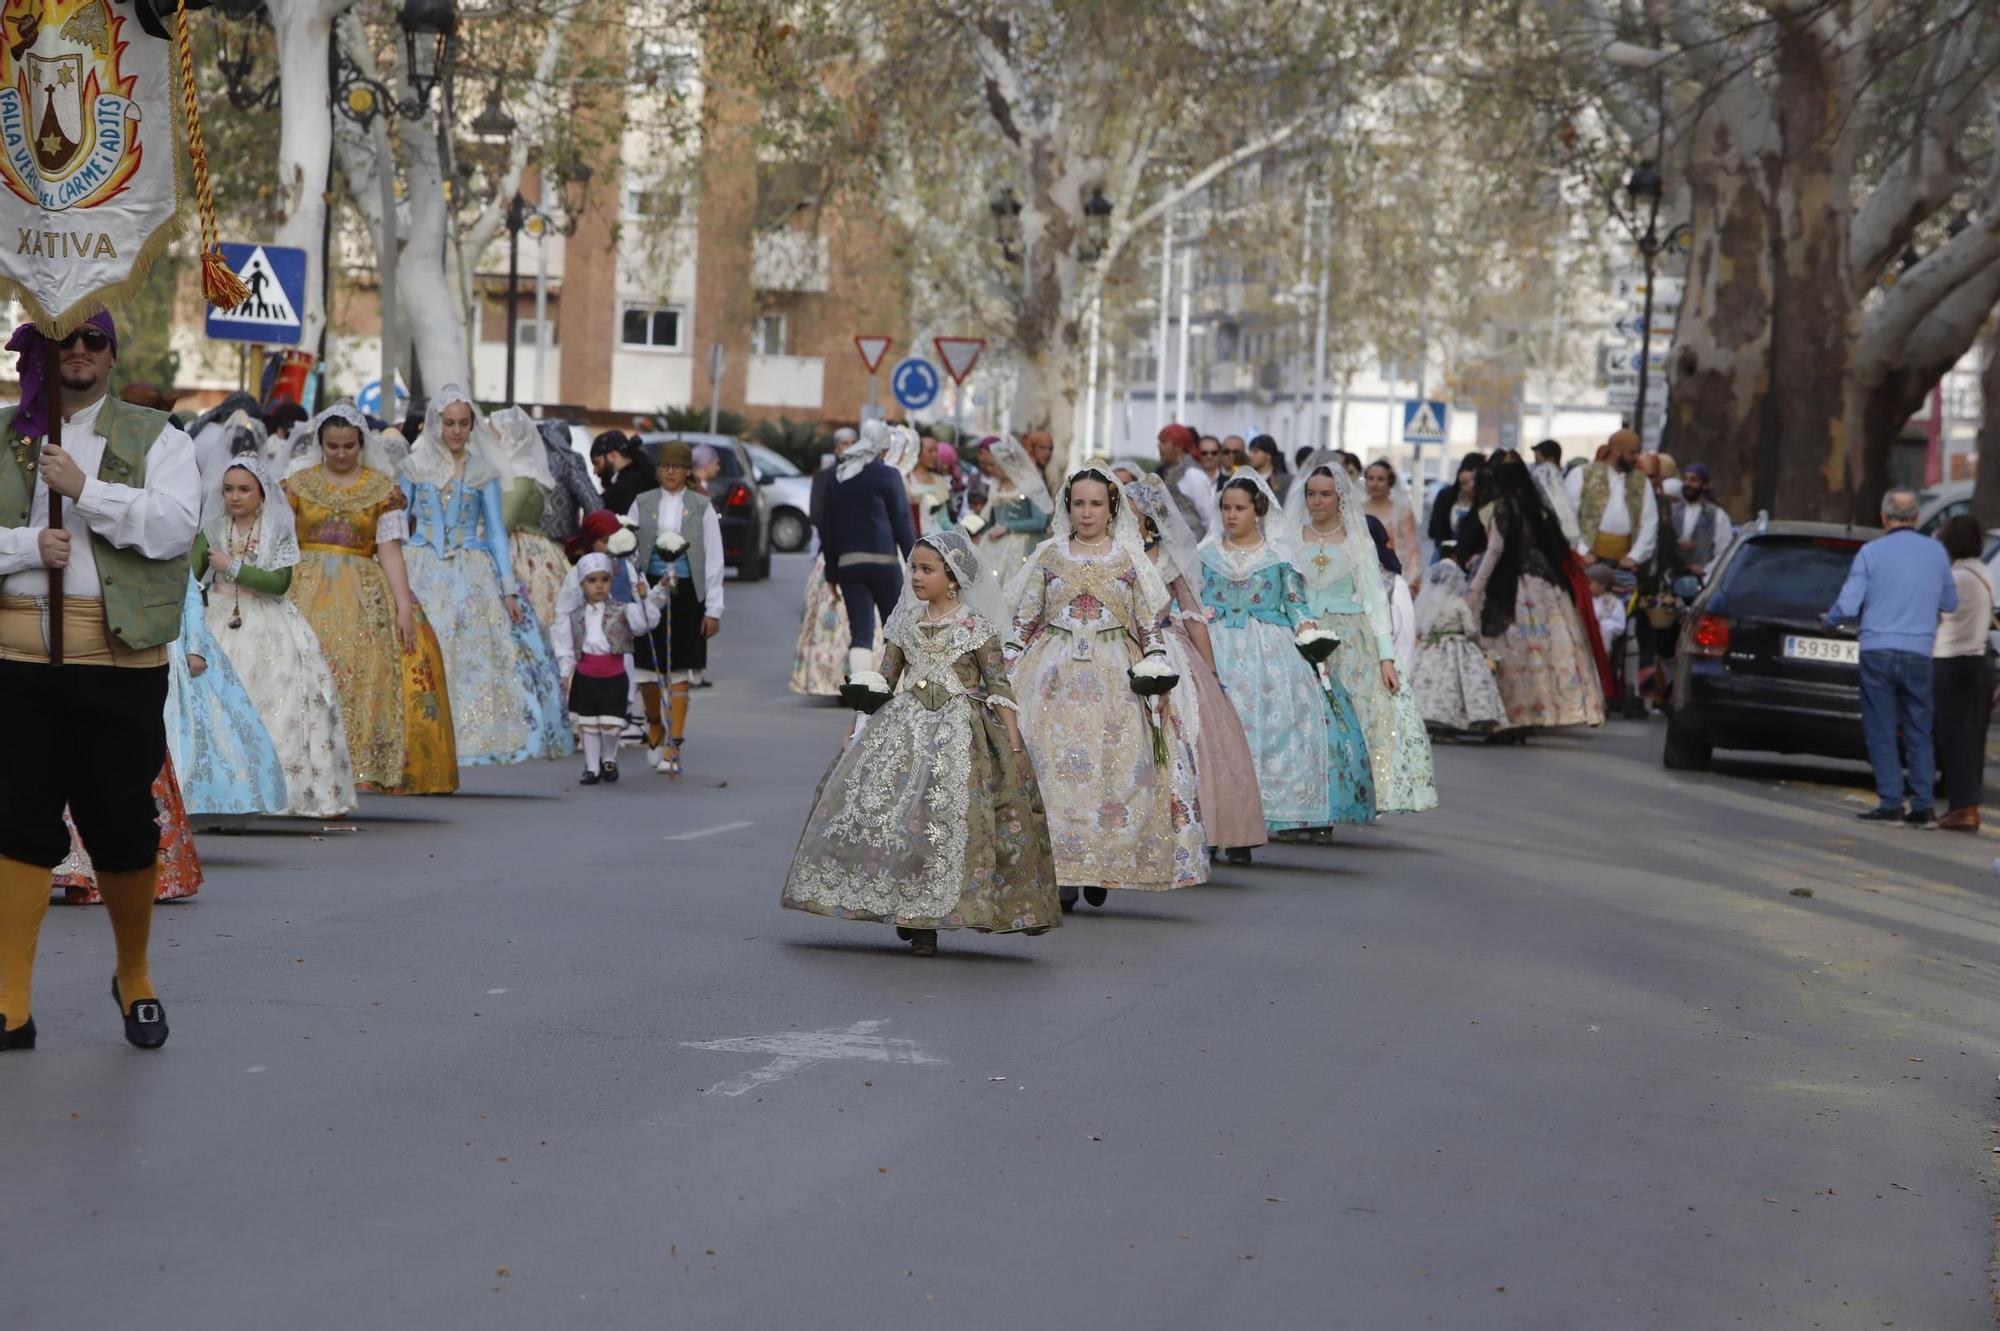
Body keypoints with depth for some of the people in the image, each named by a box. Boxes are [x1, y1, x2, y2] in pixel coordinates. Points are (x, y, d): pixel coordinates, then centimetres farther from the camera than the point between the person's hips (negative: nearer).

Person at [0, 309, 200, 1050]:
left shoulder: (153, 439, 6)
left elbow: (176, 525, -10)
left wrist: (84, 489, -16)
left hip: (119, 662, -1)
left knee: (122, 823, 4)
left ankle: (135, 981, 26)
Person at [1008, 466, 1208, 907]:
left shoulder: (1129, 557, 6)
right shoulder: (1049, 555, 8)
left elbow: (1148, 621, 6)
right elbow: (1024, 618, 9)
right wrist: (1009, 667, 3)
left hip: (1115, 676, 0)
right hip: (1056, 673, 0)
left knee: (1116, 766, -5)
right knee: (1054, 766, -7)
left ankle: (1100, 869, 5)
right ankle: (1061, 871, -4)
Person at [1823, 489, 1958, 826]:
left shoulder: (1871, 552, -5)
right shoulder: (1937, 553, 5)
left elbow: (1848, 606, -8)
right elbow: (1950, 604, 15)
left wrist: (1828, 620, 12)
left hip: (1878, 651, -3)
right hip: (1919, 654, 3)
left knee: (1881, 732, 3)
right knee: (1919, 733, 10)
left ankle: (1891, 804, -1)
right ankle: (1922, 806, 6)